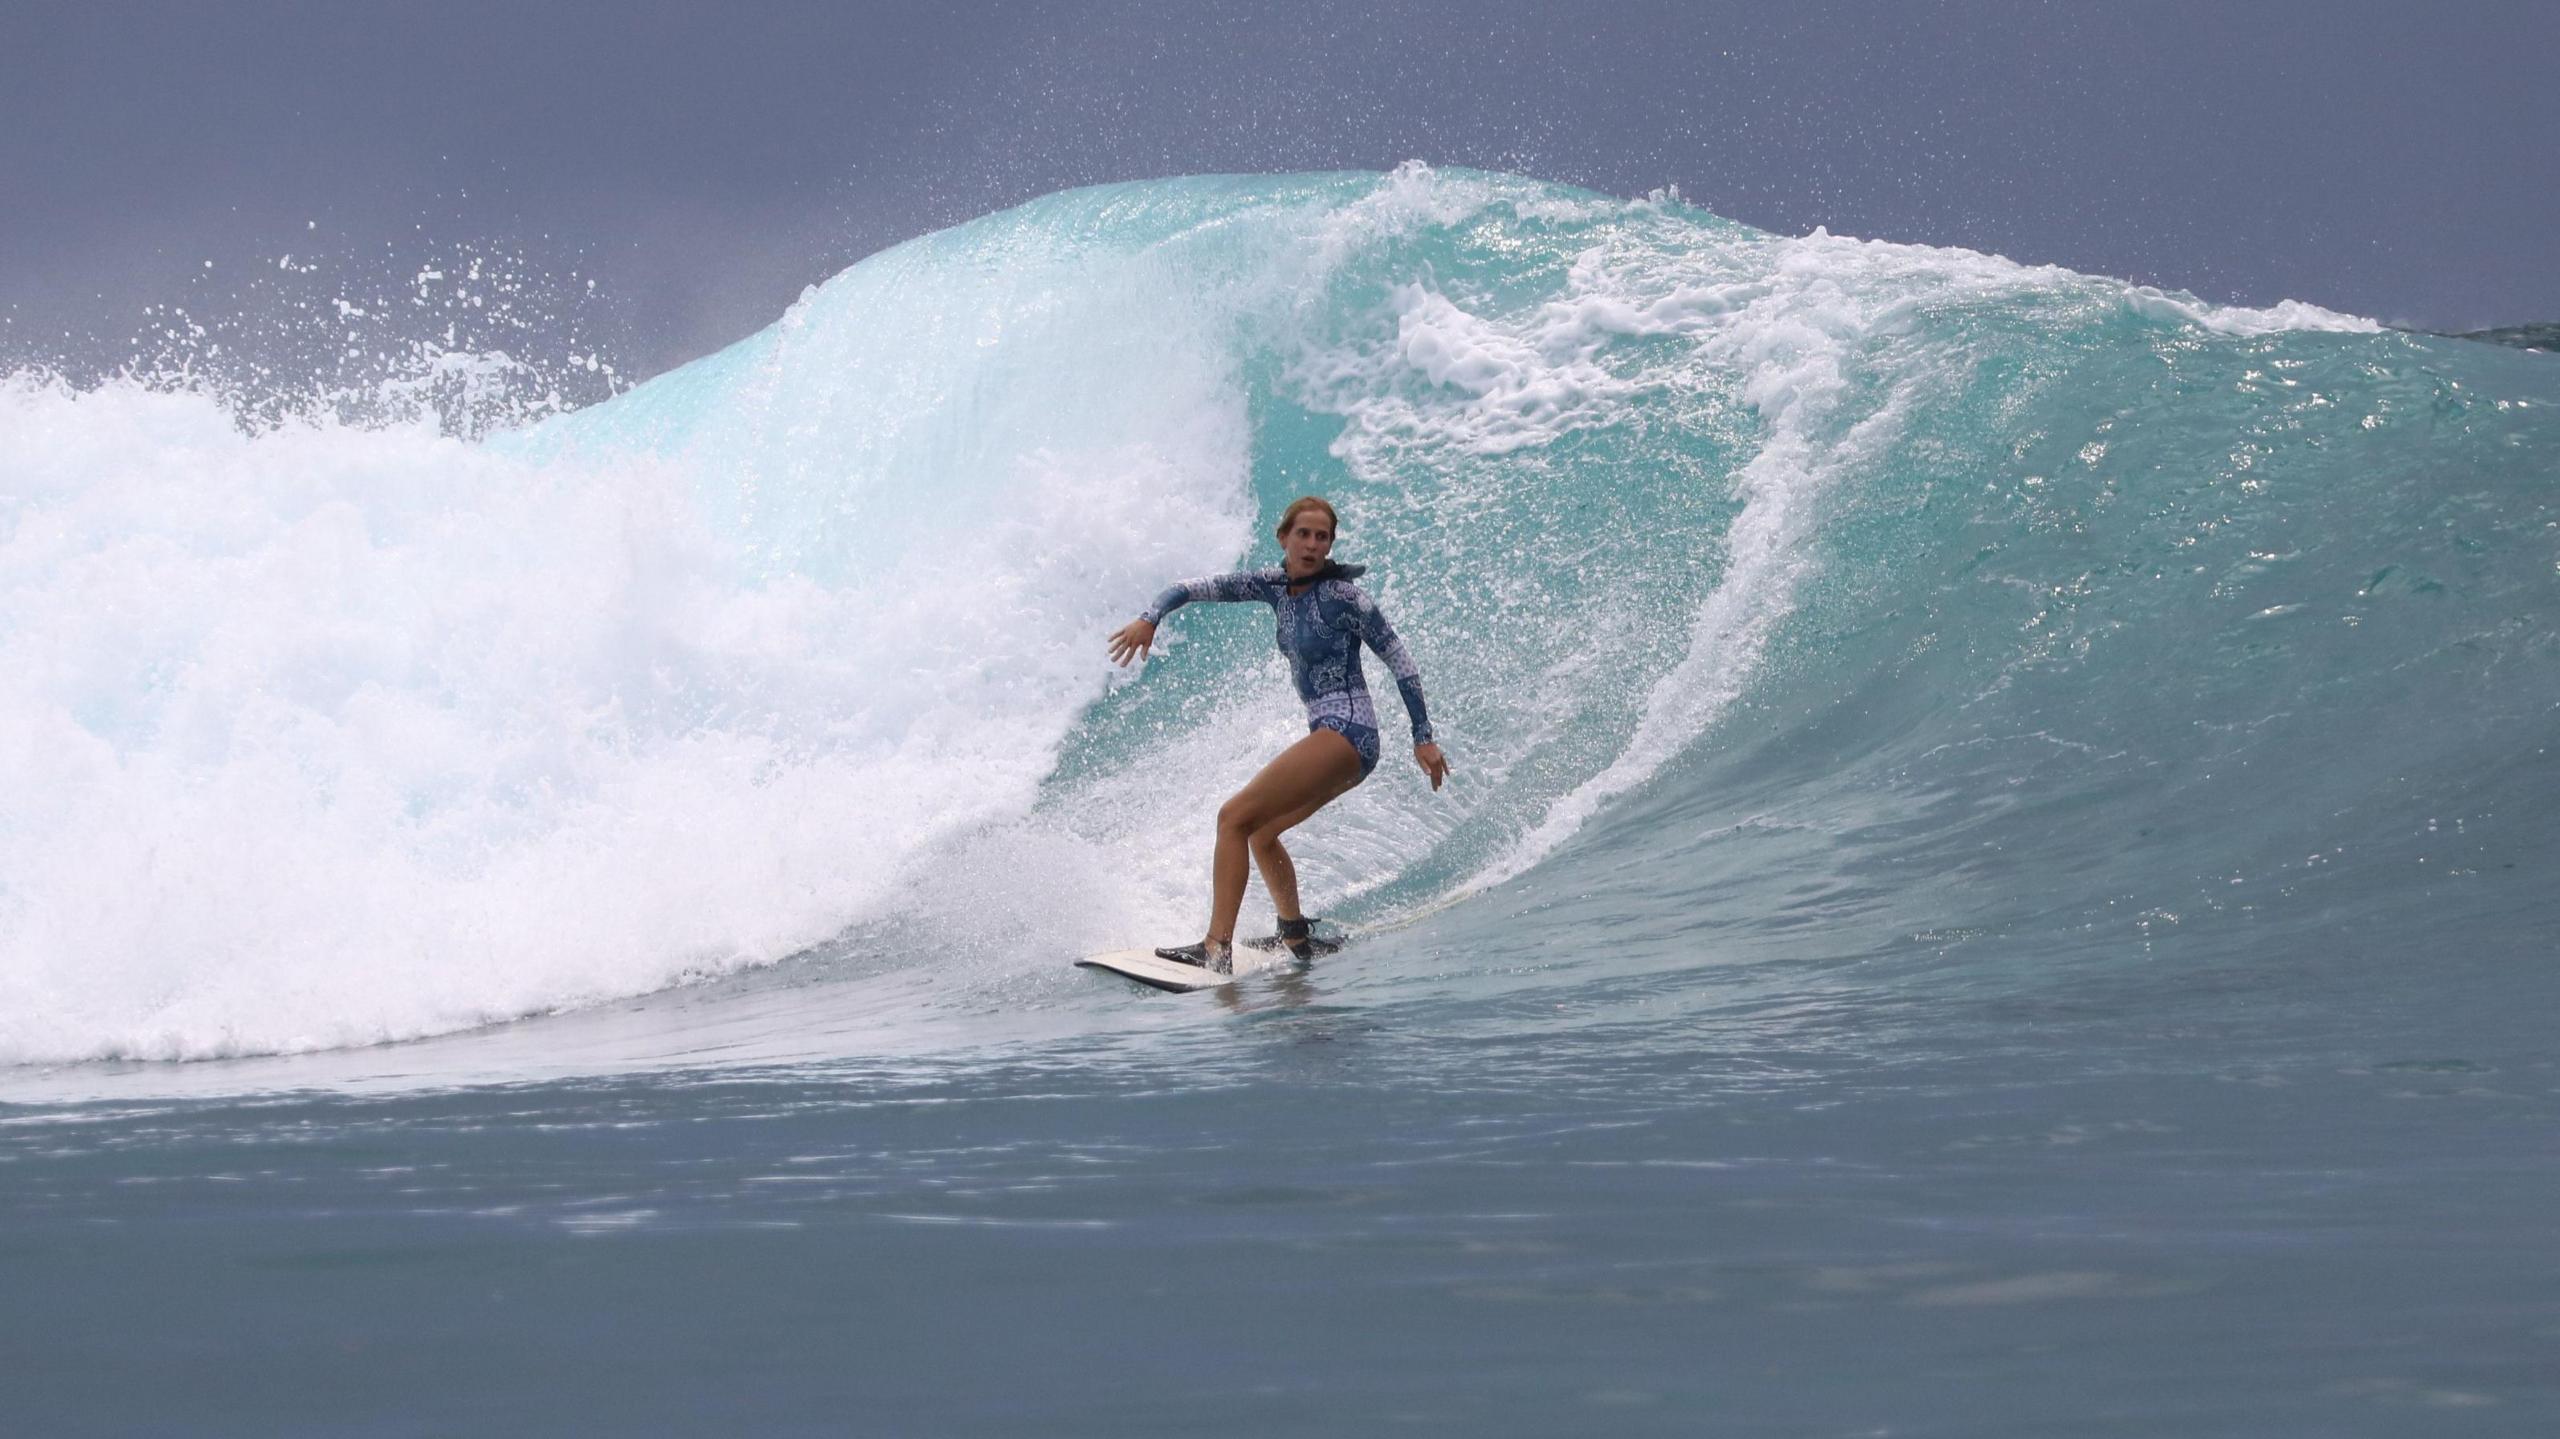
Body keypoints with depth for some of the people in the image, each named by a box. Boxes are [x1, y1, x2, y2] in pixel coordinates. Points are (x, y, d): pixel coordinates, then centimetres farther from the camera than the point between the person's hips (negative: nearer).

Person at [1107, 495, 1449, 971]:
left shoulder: (1342, 596, -11)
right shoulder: (1277, 586, 10)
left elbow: (1400, 660, -9)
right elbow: (1200, 587, 13)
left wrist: (1423, 738, -10)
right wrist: (1151, 617, -4)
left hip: (1346, 731, -9)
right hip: (1332, 737, 9)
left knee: (1235, 817, -15)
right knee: (1260, 833, 23)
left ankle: (1216, 948, -22)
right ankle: (1297, 938, 29)